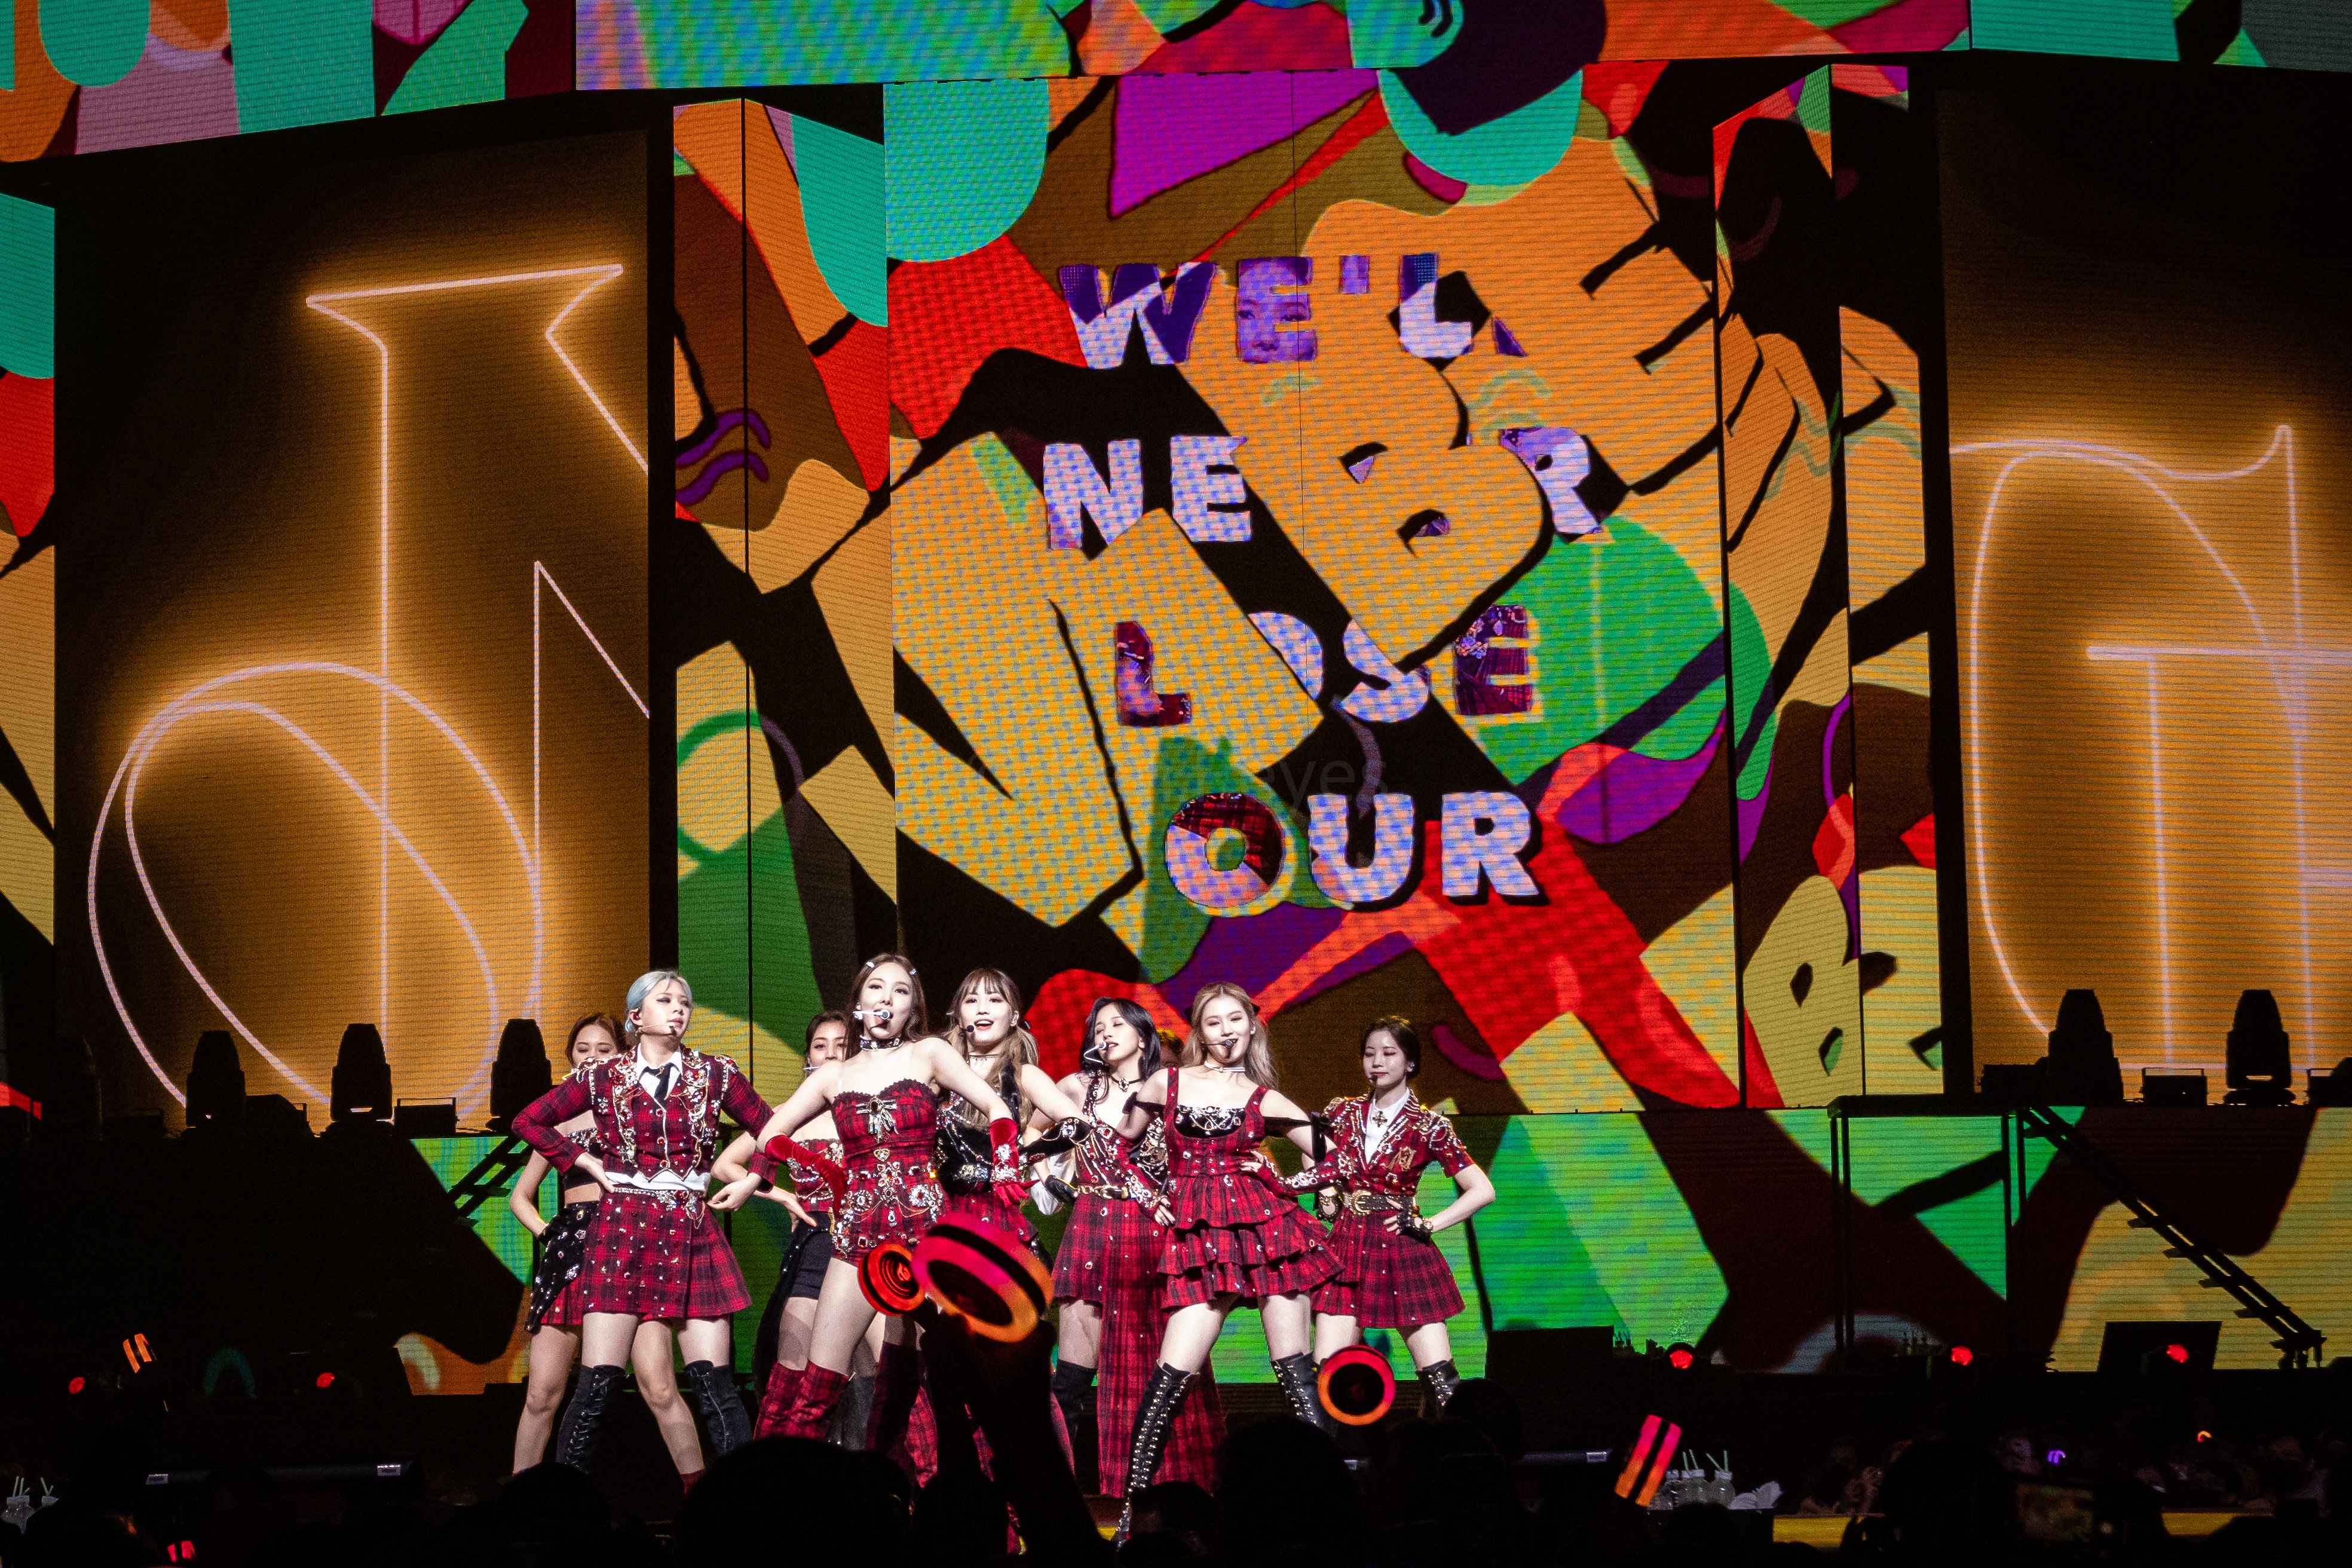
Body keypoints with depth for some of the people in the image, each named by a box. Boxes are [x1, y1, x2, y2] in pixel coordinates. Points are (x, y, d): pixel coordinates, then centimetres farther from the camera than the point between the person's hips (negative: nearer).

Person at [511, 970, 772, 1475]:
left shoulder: (716, 1075, 7)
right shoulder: (603, 1079, 5)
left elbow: (772, 1129, 17)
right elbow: (529, 1120, 14)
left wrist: (752, 1181, 5)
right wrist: (585, 1163, 7)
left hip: (692, 1233, 1)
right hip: (622, 1230, -1)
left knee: (715, 1385, -5)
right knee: (597, 1384, -6)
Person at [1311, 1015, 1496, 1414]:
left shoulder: (1428, 1126, -2)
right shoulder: (1342, 1113, 7)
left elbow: (1483, 1191, -4)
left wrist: (1427, 1225, -9)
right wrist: (1327, 1199, 8)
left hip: (1403, 1249, -3)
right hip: (1347, 1250, 3)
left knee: (1441, 1382, -7)